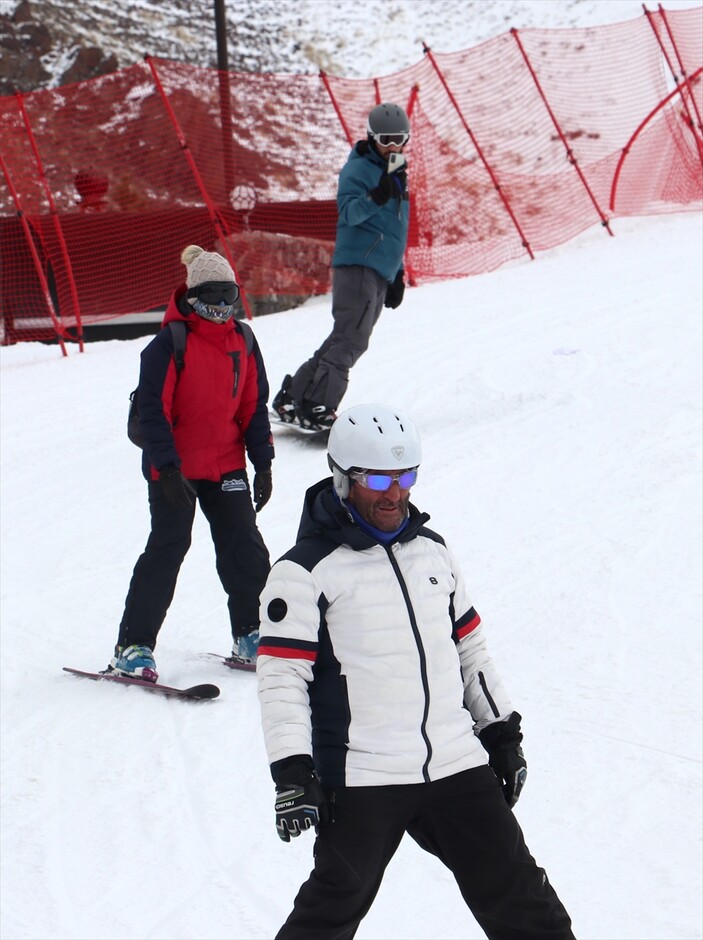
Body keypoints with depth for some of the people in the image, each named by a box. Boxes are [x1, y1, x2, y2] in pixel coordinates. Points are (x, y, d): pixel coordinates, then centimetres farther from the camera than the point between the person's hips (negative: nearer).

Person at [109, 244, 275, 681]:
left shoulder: (243, 340, 6)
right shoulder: (169, 343, -11)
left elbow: (254, 404, 12)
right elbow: (153, 410, -13)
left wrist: (263, 461, 7)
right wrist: (168, 468, -19)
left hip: (227, 466, 5)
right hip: (175, 468, -5)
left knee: (245, 550, 5)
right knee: (167, 549, -6)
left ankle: (252, 636, 19)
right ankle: (133, 646, 1)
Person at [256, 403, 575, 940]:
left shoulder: (434, 552, 14)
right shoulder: (305, 571, -5)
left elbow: (470, 648, 22)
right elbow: (282, 676, -9)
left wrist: (502, 733, 20)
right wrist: (292, 772, -17)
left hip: (458, 768, 5)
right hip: (360, 780, -5)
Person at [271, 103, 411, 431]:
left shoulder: (397, 173, 22)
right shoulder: (358, 169, -5)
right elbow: (348, 213, -21)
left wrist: (397, 274, 28)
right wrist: (376, 197, -39)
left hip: (379, 273, 9)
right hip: (357, 264, -9)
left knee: (346, 339, 7)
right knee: (350, 338, -18)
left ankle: (293, 397, 12)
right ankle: (318, 407, -21)